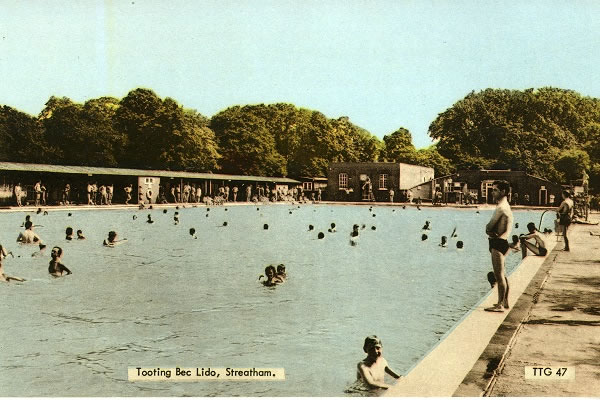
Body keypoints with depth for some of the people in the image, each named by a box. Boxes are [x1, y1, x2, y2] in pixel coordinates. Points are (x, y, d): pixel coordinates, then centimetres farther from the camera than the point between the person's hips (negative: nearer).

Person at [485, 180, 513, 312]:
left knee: (499, 275, -7)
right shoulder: (506, 206, 15)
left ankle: (500, 305, -4)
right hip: (501, 242, 11)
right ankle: (505, 301, 28)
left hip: (497, 243, -11)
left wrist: (488, 230, 4)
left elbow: (489, 227, -16)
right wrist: (491, 231, -5)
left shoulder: (501, 208, -18)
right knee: (502, 274, 18)